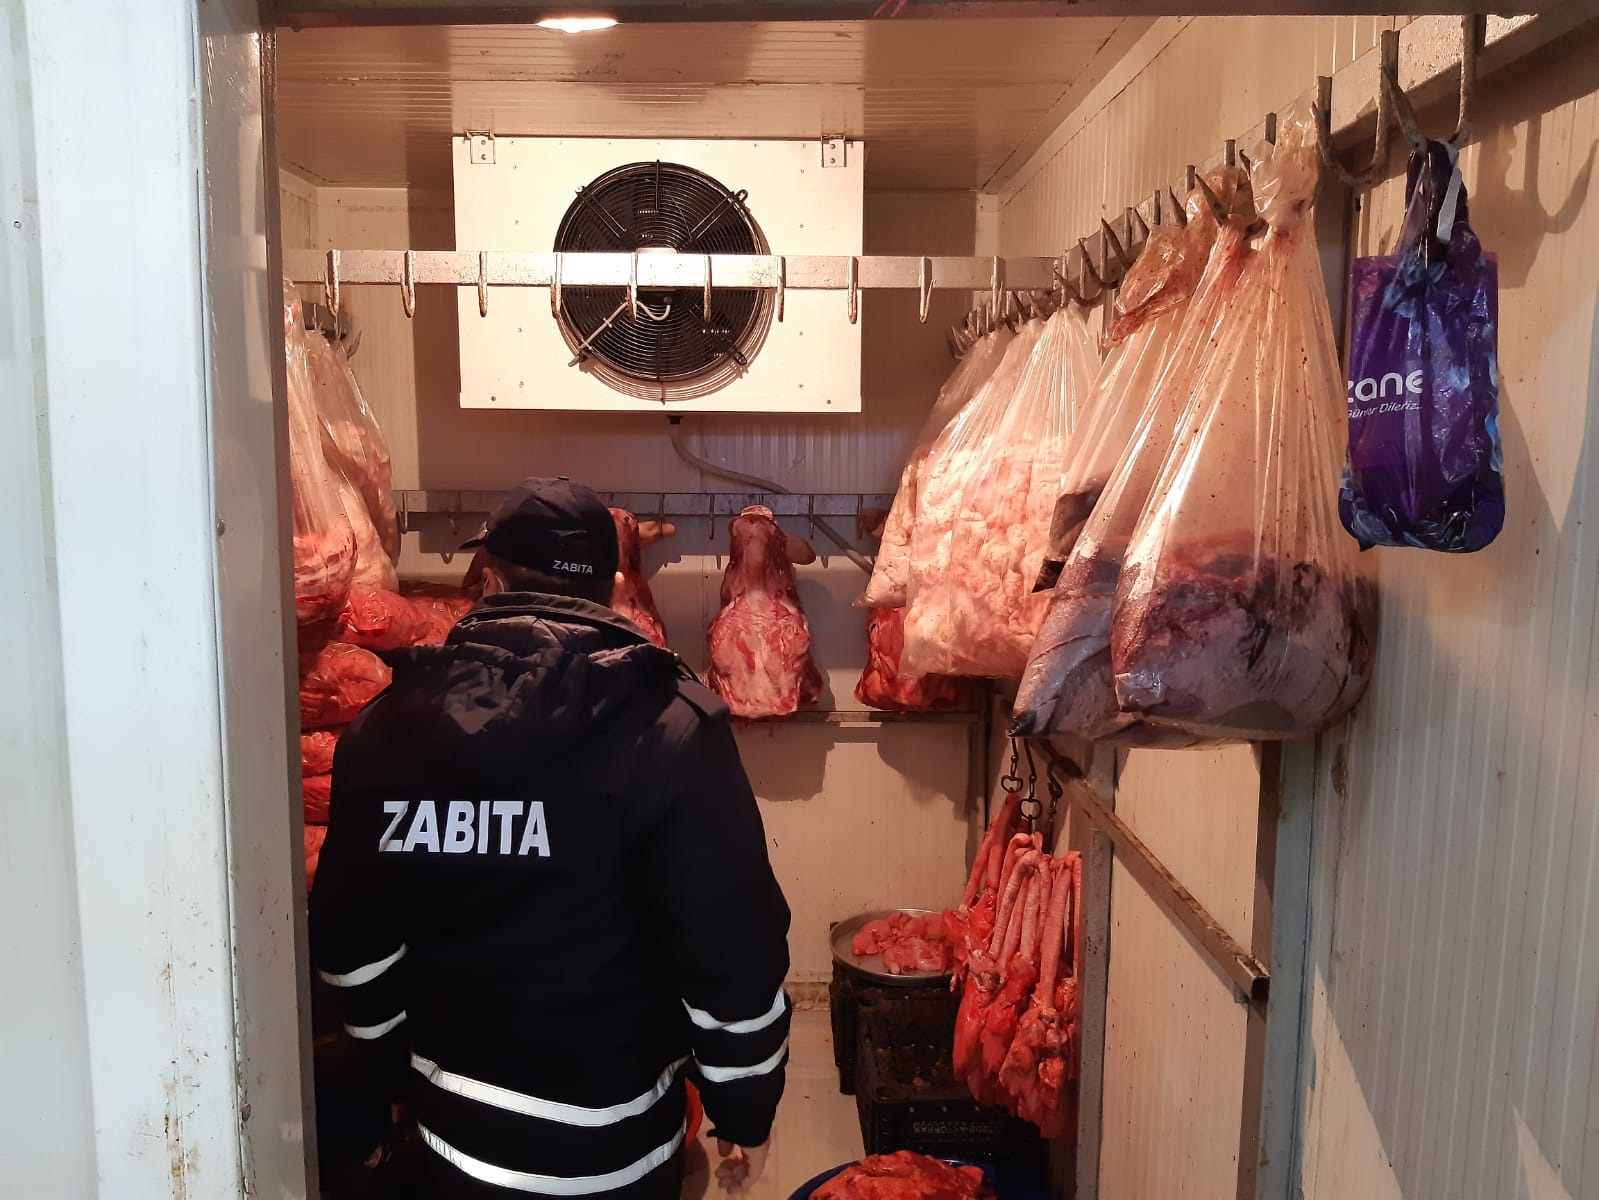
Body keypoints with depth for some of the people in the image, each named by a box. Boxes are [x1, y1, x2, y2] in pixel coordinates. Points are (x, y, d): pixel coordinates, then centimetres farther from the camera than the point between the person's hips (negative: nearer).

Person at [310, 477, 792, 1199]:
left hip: (454, 1123, 4)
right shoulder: (670, 726, -18)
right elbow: (733, 948, -18)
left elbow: (349, 941, 3)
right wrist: (745, 1111, -3)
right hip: (610, 1140, -3)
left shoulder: (387, 724, -5)